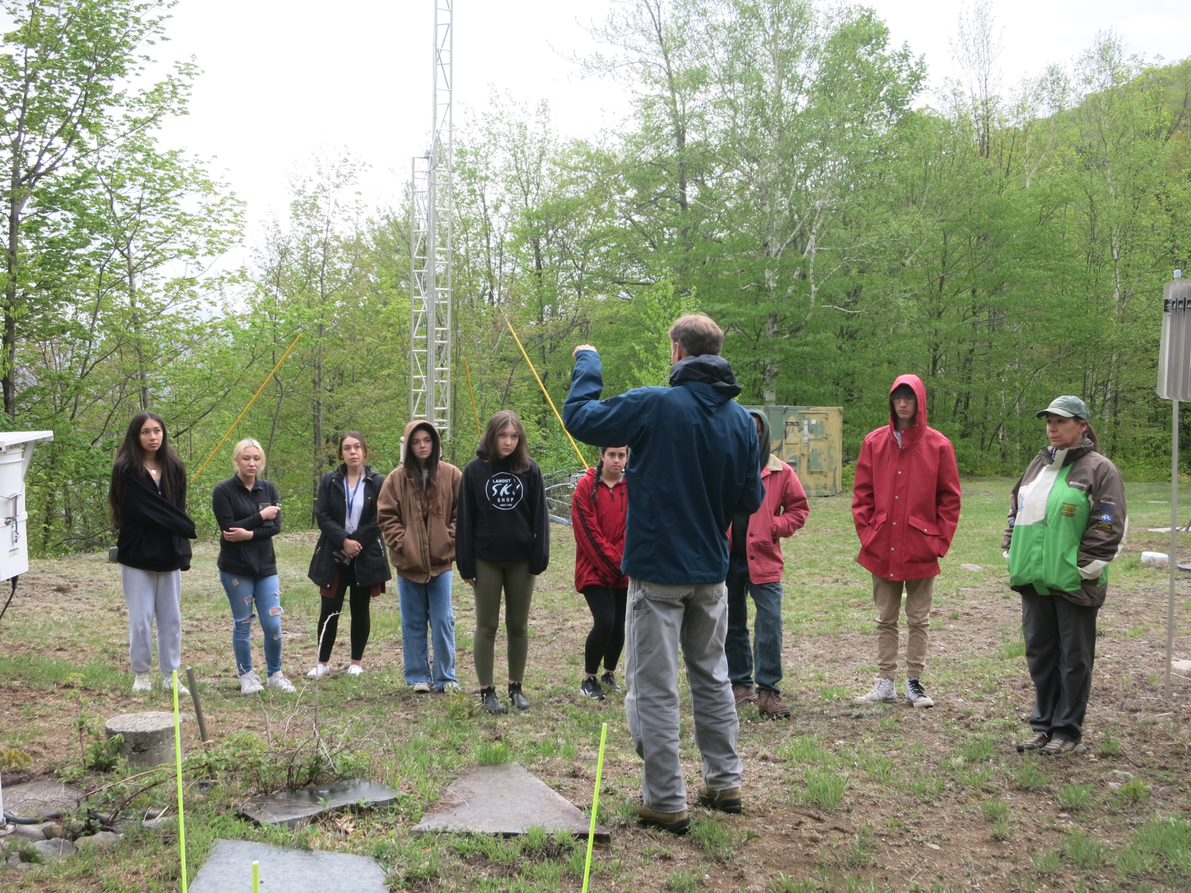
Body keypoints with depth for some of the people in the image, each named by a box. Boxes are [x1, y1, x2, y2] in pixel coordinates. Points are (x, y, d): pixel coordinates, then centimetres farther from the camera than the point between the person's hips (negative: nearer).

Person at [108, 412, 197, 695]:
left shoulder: (174, 469, 8)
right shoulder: (126, 470, -7)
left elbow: (178, 510, 8)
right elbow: (143, 510, -14)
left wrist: (183, 551, -3)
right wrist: (187, 527, -7)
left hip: (169, 555, 4)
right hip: (137, 555, -4)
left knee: (171, 618, 6)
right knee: (141, 618, -1)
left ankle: (170, 675, 14)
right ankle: (141, 674, 13)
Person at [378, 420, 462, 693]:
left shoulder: (451, 475, -1)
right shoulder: (397, 478, -1)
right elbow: (386, 516, 2)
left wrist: (449, 539, -7)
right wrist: (401, 542, -7)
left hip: (441, 561, 0)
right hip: (408, 562, 1)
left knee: (443, 621, 3)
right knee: (413, 623, 9)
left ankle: (445, 677, 13)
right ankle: (418, 677, 18)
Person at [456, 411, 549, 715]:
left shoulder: (530, 470, -1)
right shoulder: (475, 470, -3)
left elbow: (539, 516, 1)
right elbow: (465, 519, -2)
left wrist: (539, 557, -5)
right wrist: (466, 564, -5)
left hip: (521, 560, 1)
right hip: (486, 561, -1)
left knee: (518, 626, 10)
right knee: (487, 626, 5)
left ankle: (516, 687, 22)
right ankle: (486, 691, 13)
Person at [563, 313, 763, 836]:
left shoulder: (655, 406, -17)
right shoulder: (741, 419, 0)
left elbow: (578, 416, -8)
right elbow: (751, 499, 5)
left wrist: (587, 366, 8)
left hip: (657, 569, -6)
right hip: (711, 572, 6)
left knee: (654, 687, 3)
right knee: (712, 676, 21)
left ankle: (666, 802, 8)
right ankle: (725, 783, 29)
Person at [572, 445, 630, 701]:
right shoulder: (586, 487, -5)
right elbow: (588, 532, -10)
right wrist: (614, 563, -11)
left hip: (624, 573, 3)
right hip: (594, 571, -3)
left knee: (619, 624, 7)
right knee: (605, 621, -14)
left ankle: (609, 674, 29)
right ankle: (589, 678, 4)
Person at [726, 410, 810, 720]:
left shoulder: (780, 472, 1)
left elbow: (800, 508, 7)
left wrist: (776, 527, -7)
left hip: (763, 560, -2)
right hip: (726, 560, 2)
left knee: (770, 625, -9)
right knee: (733, 627, 12)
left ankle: (768, 691, 0)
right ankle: (739, 685, 26)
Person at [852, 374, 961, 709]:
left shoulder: (938, 445, -3)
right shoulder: (875, 442, 3)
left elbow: (950, 498, 0)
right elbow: (862, 493, 6)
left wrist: (940, 540, -6)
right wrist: (866, 532, -2)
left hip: (920, 551, -2)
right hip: (881, 550, 2)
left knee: (919, 620, 9)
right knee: (885, 619, 11)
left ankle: (915, 682, 19)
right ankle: (885, 683, 18)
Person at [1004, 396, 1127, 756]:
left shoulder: (1099, 469, -7)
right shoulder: (1039, 465, 14)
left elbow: (1108, 526, -10)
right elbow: (1016, 511, 20)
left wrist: (1086, 568, -13)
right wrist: (1012, 555, 13)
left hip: (1073, 585, -6)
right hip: (1034, 580, 7)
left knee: (1074, 658, 4)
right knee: (1040, 653, 13)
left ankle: (1067, 730, 14)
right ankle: (1044, 724, 24)